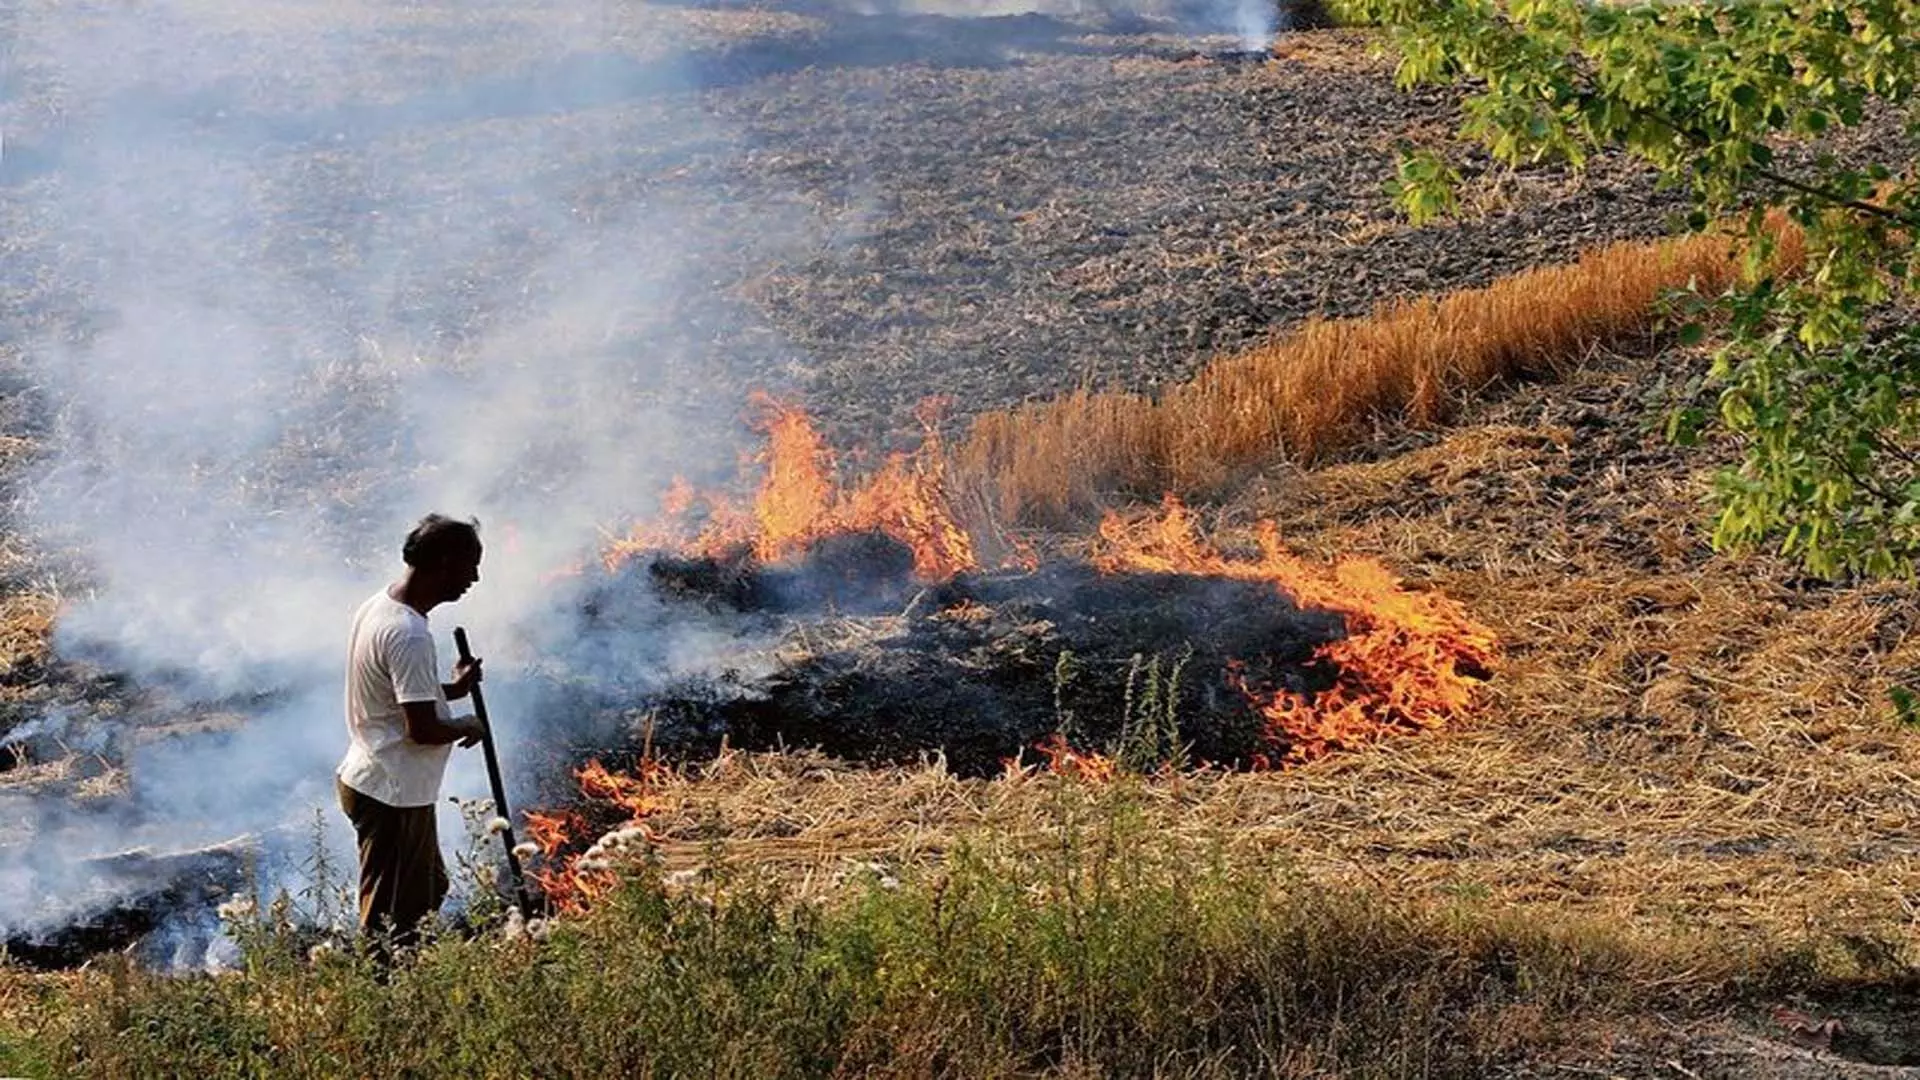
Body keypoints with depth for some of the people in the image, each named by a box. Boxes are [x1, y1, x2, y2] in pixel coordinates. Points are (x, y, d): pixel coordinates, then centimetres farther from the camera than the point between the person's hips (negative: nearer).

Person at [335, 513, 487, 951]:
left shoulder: (377, 606, 5)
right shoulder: (409, 635, -26)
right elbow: (422, 729, -26)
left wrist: (450, 689, 6)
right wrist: (467, 727, -7)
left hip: (368, 779, 10)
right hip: (394, 795, -10)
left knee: (429, 890, 23)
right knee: (392, 920, 2)